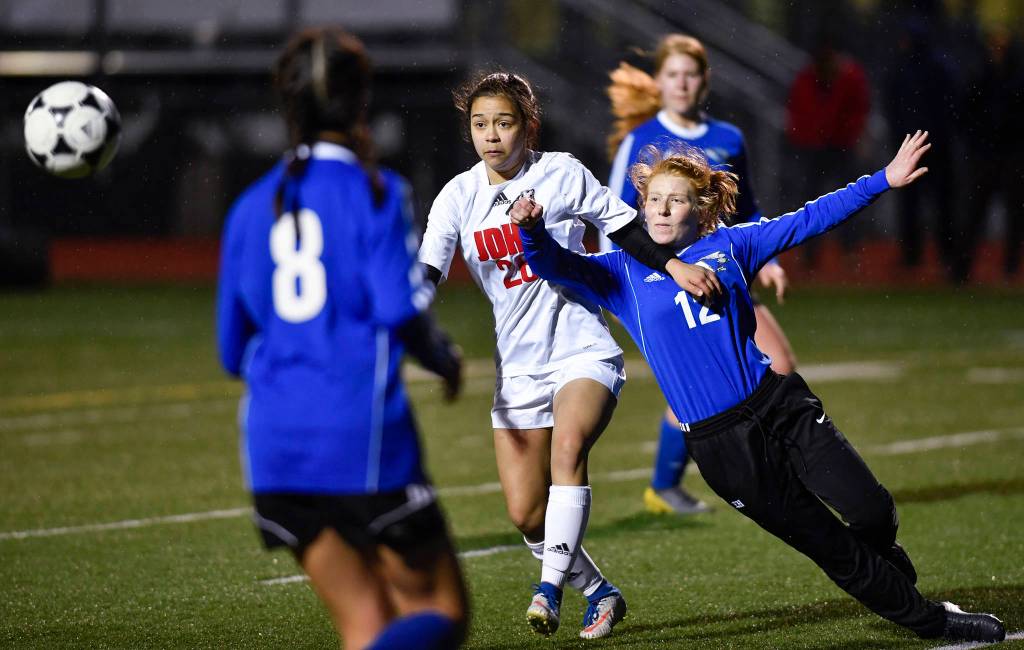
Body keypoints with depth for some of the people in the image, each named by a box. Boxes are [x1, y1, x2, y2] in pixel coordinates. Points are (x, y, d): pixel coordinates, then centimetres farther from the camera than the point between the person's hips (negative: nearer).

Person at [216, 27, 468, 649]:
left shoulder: (252, 206, 11)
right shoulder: (374, 191, -4)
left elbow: (234, 350, 14)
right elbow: (401, 311, -15)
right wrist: (445, 358, 5)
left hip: (274, 440, 5)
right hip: (363, 434, -5)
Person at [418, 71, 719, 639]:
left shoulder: (561, 173, -4)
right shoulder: (459, 197, 1)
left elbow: (625, 229, 2)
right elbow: (425, 274, -5)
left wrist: (672, 265, -13)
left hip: (583, 352, -3)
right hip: (517, 367, 3)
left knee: (568, 443, -33)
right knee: (525, 513, -3)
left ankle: (550, 587, -30)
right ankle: (599, 594, 20)